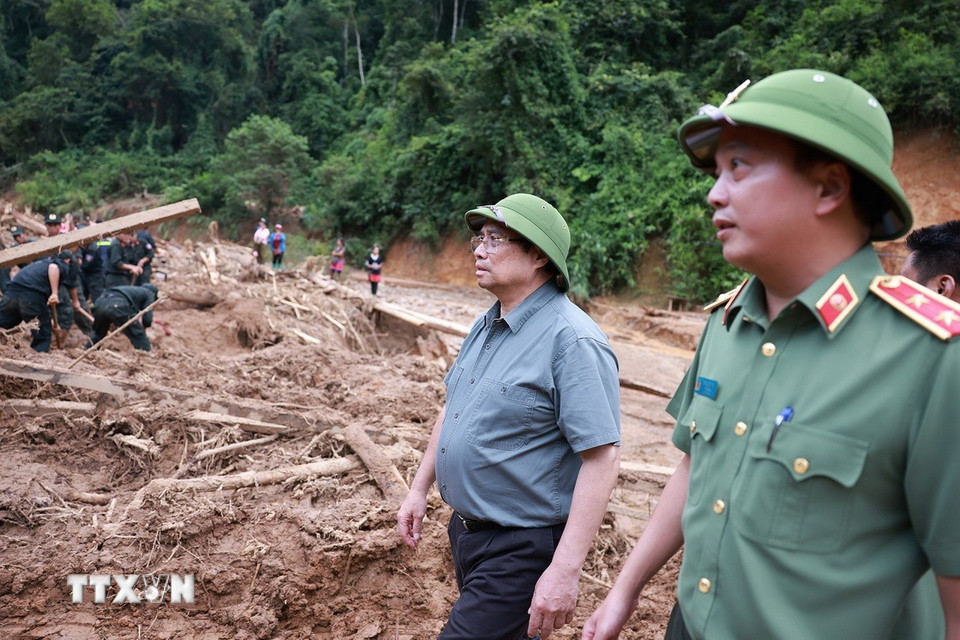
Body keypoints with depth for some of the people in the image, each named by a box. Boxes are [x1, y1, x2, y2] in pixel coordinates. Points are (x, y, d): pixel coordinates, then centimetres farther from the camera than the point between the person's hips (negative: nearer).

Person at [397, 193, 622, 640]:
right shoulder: (486, 326, 7)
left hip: (521, 549, -8)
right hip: (465, 529, 8)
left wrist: (565, 570, -26)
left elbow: (602, 458, -25)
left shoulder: (571, 339, -22)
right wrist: (419, 488, 15)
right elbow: (452, 409, 17)